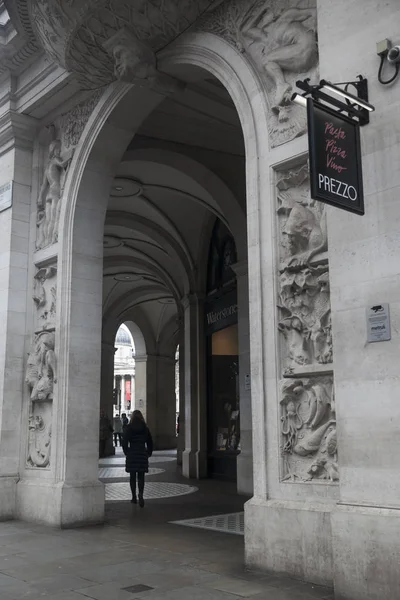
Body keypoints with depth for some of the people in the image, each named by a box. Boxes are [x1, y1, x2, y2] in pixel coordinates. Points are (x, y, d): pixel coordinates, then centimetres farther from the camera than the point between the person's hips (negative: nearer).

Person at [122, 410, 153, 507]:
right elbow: (150, 442, 6)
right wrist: (149, 453, 16)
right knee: (141, 477, 5)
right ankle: (141, 494, -17)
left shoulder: (129, 428, -3)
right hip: (142, 454, 1)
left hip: (131, 454, -1)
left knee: (132, 476, 9)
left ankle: (134, 497, 13)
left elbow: (124, 442, -6)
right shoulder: (145, 428, 3)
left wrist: (126, 453, 6)